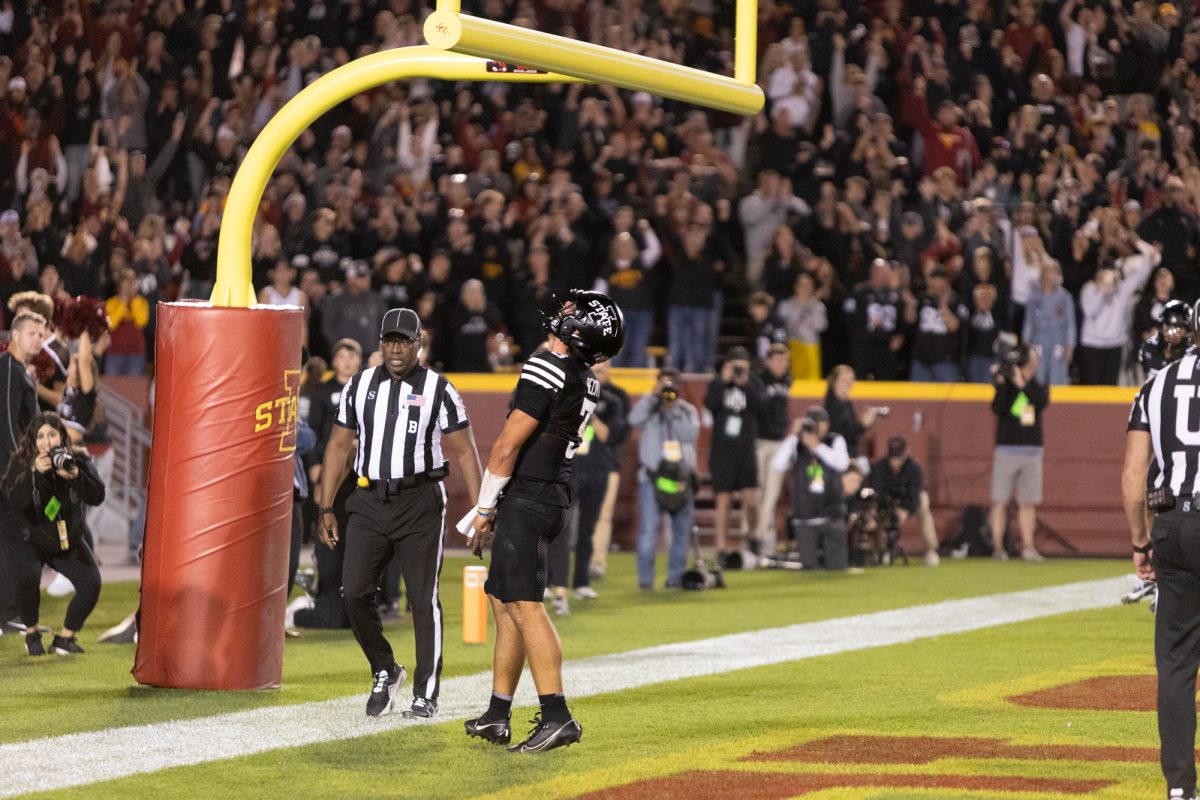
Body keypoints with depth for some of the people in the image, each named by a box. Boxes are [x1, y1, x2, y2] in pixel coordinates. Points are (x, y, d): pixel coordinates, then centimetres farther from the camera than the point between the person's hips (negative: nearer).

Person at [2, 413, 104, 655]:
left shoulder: (78, 460, -7)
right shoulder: (20, 463, -13)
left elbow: (97, 497, -19)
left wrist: (75, 475, -36)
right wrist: (35, 473, -37)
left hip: (70, 541, 3)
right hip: (33, 541, -2)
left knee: (91, 584, -16)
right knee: (28, 576, -30)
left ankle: (65, 637, 5)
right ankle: (31, 633, -6)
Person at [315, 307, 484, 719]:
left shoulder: (438, 391, -1)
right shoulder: (359, 386, 9)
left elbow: (464, 452, 0)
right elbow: (339, 446, 14)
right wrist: (326, 508, 10)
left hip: (419, 503, -3)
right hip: (369, 502, 3)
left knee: (423, 599, -2)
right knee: (355, 592, -7)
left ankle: (426, 694, 6)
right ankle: (385, 672, 14)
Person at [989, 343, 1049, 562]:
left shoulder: (1038, 387, 10)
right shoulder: (1006, 385, 2)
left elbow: (1042, 402, -12)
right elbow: (998, 408, -14)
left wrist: (1023, 385, -19)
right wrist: (1002, 383, -24)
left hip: (1032, 451, 3)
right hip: (1007, 450, -3)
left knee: (1028, 502, 4)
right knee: (999, 501, -5)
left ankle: (1027, 547, 6)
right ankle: (998, 547, -1)